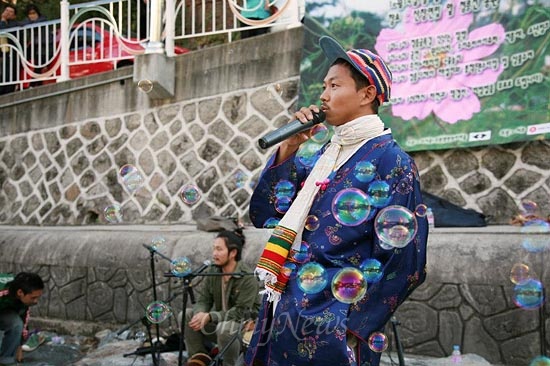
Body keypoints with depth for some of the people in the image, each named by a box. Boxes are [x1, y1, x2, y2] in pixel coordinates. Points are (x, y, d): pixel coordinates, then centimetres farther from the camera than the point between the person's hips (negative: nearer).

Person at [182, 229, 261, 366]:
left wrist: (210, 316, -33)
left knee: (225, 328, -37)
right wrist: (200, 314, -26)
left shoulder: (247, 278, -21)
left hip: (245, 323, -6)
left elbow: (240, 312, -24)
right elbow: (203, 300, -1)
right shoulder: (213, 272, -2)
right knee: (187, 314, -11)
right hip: (220, 321, 6)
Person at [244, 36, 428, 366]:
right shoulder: (325, 154, 12)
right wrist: (289, 147, 0)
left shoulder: (390, 161, -10)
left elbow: (402, 264, -14)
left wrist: (344, 326, -15)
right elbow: (263, 214, 10)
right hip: (284, 318, 7)